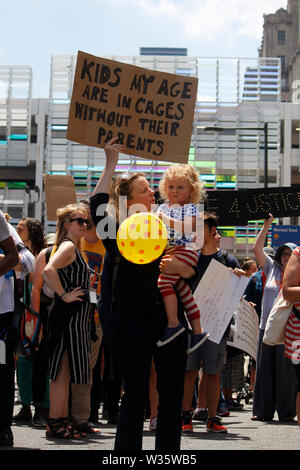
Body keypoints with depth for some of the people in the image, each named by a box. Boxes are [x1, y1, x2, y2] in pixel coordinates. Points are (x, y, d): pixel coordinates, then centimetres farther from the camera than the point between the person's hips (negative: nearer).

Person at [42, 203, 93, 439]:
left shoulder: (76, 247, 18)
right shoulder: (68, 246, -12)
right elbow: (48, 271, -28)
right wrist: (64, 295, -21)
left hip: (77, 317, 10)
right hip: (68, 315, -10)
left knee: (65, 372, 11)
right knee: (63, 371, -7)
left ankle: (62, 421, 15)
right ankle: (55, 423, -3)